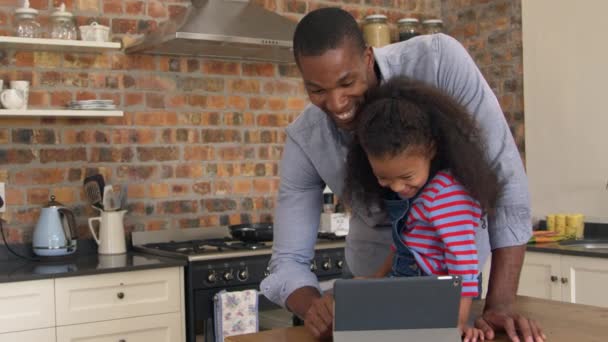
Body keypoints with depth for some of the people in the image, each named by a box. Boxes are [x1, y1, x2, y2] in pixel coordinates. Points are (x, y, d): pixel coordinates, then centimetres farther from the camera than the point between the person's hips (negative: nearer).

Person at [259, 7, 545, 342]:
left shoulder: (437, 61, -29)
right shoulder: (303, 140, -21)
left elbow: (505, 174, -29)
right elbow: (288, 260, -18)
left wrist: (499, 305, -31)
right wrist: (313, 305, -41)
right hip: (379, 261, 1)